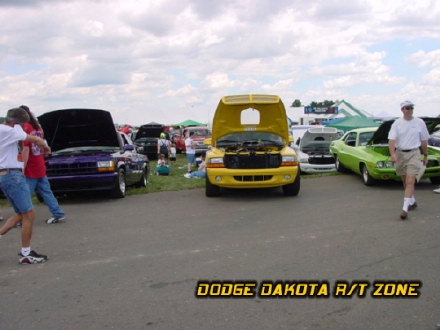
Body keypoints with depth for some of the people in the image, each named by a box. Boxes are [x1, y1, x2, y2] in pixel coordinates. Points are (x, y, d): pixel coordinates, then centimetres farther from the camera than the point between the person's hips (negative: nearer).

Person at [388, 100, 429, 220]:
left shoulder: (420, 123, 1)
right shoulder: (397, 123, 0)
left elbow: (424, 141, 9)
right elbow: (391, 140, -9)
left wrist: (425, 156, 13)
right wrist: (393, 154, -24)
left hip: (413, 153, -2)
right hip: (400, 153, 2)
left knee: (410, 181, -13)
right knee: (405, 181, 14)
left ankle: (405, 208, -17)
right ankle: (412, 201, 35)